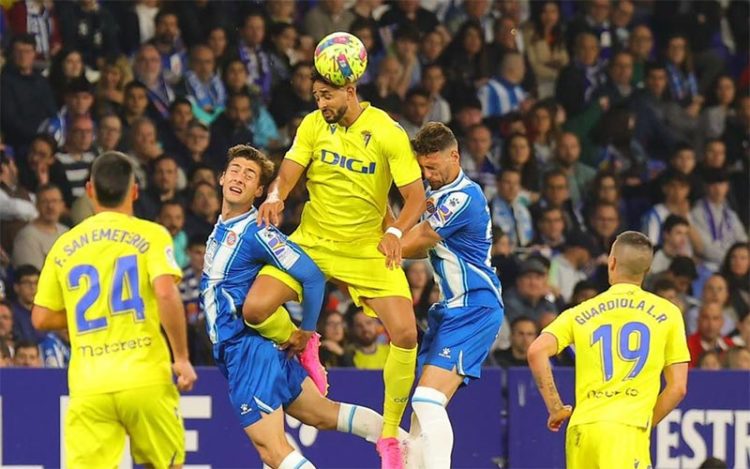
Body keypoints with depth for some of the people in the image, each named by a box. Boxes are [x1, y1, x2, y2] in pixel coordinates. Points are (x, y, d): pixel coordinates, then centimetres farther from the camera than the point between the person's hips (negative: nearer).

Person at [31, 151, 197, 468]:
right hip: (145, 380, -2)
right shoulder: (150, 235, 1)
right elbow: (166, 293, -14)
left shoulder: (64, 246, 11)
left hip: (88, 386, 2)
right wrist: (182, 358, -7)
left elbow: (41, 318, 14)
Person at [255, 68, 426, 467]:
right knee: (255, 311, -17)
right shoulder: (313, 125, -4)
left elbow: (415, 195, -11)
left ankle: (389, 436, 3)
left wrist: (395, 232, -29)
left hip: (367, 247, -2)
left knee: (405, 334, -15)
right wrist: (275, 197, -29)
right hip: (312, 240, 2)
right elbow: (288, 174, -6)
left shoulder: (388, 133, -13)